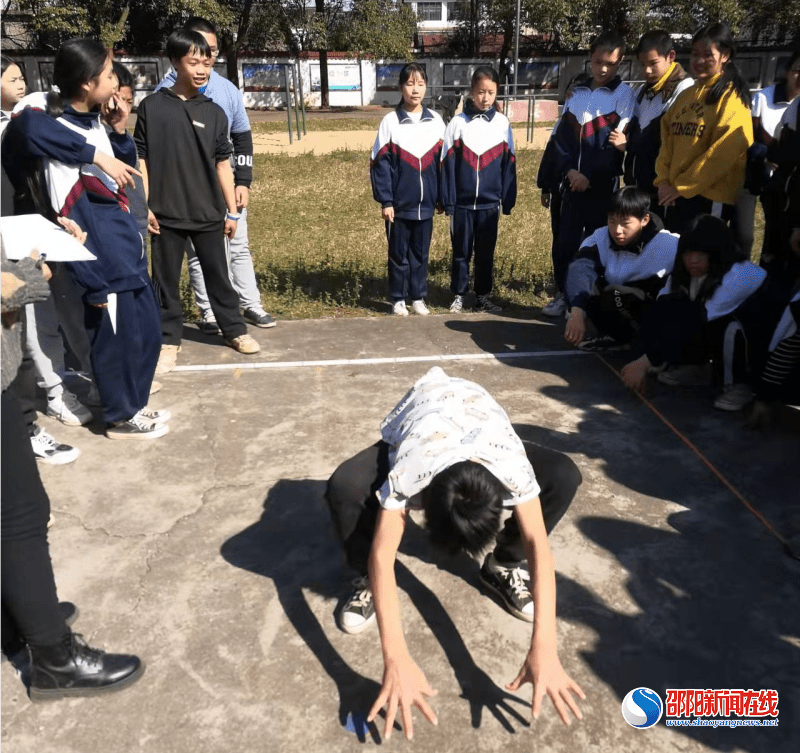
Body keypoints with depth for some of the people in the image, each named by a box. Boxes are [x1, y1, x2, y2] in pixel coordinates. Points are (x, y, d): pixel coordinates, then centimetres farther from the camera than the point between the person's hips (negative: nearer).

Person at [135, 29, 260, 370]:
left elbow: (222, 163, 6)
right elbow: (142, 159, 2)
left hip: (209, 213, 1)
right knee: (166, 279, 8)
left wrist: (232, 211, 5)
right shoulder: (151, 107, -1)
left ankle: (235, 330, 26)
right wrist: (144, 205, -4)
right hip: (166, 214, -1)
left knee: (218, 275, 12)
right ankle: (169, 340, 20)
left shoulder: (214, 113, 3)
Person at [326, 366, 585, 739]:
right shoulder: (408, 470, -43)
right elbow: (383, 555, -43)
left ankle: (503, 567, 0)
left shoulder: (512, 465, -41)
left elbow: (538, 545, -41)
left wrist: (543, 649, -49)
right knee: (343, 487, -34)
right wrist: (396, 660, -51)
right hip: (408, 439, -1)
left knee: (563, 476, -25)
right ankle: (368, 582, -5)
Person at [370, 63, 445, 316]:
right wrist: (385, 201, -12)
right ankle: (398, 299, 20)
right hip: (399, 204, -2)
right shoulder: (390, 122, -4)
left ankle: (418, 298, 24)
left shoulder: (436, 121, 4)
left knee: (421, 253, 12)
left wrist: (442, 197, 5)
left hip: (426, 204, 3)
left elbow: (442, 162, 8)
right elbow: (379, 164, -7)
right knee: (399, 254, 8)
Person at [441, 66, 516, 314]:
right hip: (462, 202, -1)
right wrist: (447, 201, -6)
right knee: (461, 252, 8)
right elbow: (447, 165, -2)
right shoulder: (458, 123, -1)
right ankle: (458, 296, 19)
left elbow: (508, 165, 5)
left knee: (486, 253, 9)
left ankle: (483, 296, 21)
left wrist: (508, 200, 2)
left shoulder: (502, 123, 3)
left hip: (490, 202, 1)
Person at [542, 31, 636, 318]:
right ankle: (564, 294, 17)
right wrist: (568, 169, -7)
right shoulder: (577, 91, 13)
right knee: (565, 241, 3)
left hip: (602, 185, -3)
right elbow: (562, 134, 8)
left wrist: (590, 176, -13)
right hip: (572, 182, 4)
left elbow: (618, 142, -7)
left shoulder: (623, 93, 0)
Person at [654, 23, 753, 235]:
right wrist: (663, 180, -4)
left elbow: (723, 151, -16)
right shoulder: (685, 95, 16)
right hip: (674, 196, 7)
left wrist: (682, 186, -16)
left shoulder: (732, 97, -6)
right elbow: (667, 140, 11)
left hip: (710, 196, -7)